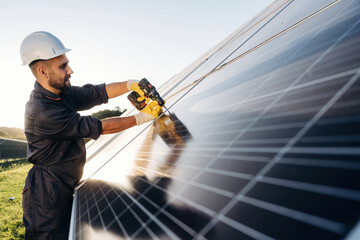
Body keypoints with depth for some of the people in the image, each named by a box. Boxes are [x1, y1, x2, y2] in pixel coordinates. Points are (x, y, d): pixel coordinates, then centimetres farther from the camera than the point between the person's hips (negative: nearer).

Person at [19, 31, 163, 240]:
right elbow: (98, 127, -24)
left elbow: (99, 93, 4)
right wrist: (141, 118, -18)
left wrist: (131, 85, -13)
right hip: (48, 197, -8)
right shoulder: (43, 113, -27)